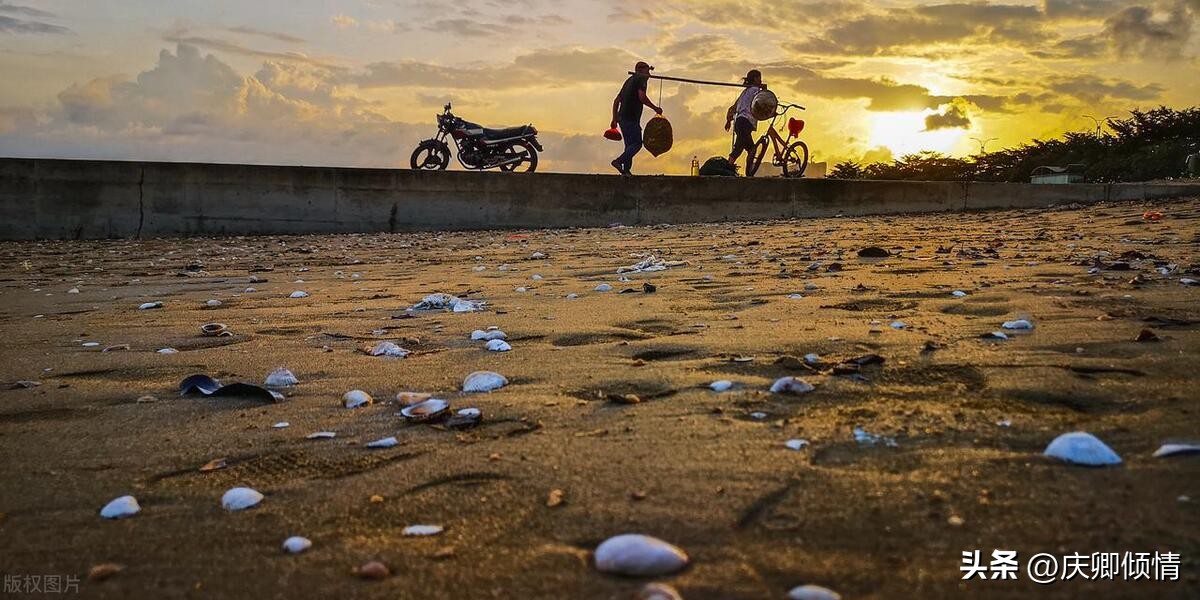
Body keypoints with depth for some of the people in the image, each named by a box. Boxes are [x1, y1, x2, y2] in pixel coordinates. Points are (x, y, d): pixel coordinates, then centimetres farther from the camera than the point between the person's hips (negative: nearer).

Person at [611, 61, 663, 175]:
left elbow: (616, 100, 23)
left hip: (622, 117, 9)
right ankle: (618, 161, -21)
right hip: (631, 118, -9)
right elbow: (642, 97, -18)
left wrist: (615, 119, 22)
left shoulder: (629, 80, 24)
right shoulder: (641, 78, -2)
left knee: (630, 144, 11)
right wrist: (655, 108, -8)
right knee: (637, 143, -8)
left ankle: (626, 170, 5)